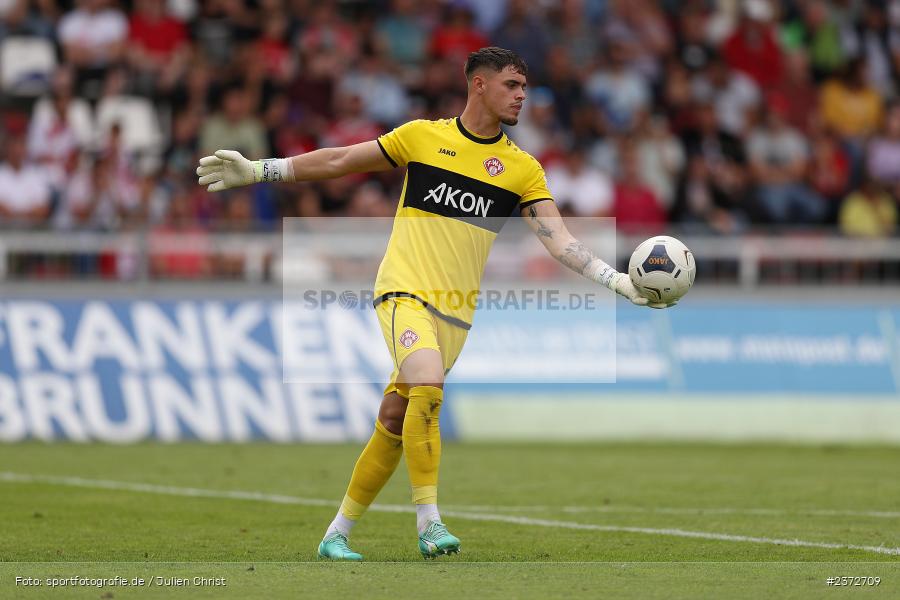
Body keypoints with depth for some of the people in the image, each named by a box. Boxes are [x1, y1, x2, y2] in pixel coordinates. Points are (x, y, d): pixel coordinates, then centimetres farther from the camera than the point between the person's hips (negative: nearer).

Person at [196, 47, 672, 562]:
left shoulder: (522, 168, 6)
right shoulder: (423, 136, 2)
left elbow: (559, 240, 0)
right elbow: (340, 161, 9)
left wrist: (617, 280, -14)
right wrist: (259, 170, 8)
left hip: (455, 309, 3)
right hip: (405, 288, -3)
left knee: (395, 422, 2)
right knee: (428, 389, -27)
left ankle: (338, 534, 14)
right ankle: (430, 524, -22)